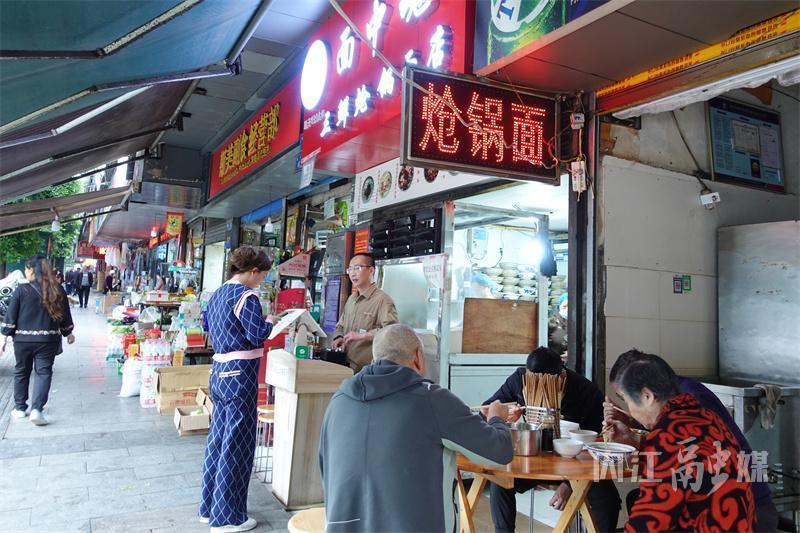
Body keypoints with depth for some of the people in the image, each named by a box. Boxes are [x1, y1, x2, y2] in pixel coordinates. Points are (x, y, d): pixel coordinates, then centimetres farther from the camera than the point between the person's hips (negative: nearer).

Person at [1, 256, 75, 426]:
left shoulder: (22, 290, -7)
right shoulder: (57, 290, 1)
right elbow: (65, 314, 9)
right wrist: (68, 333, 21)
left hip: (23, 339, 0)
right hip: (47, 339, 1)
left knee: (21, 372, 16)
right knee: (44, 373, 4)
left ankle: (20, 408, 25)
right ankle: (36, 409, -9)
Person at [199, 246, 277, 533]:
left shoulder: (218, 293, 13)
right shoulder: (246, 296, -15)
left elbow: (208, 324, 27)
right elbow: (256, 336, -19)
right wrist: (270, 322, -2)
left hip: (219, 370, 9)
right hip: (240, 373, -9)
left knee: (218, 437, 17)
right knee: (237, 444, 1)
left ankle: (210, 507, 29)